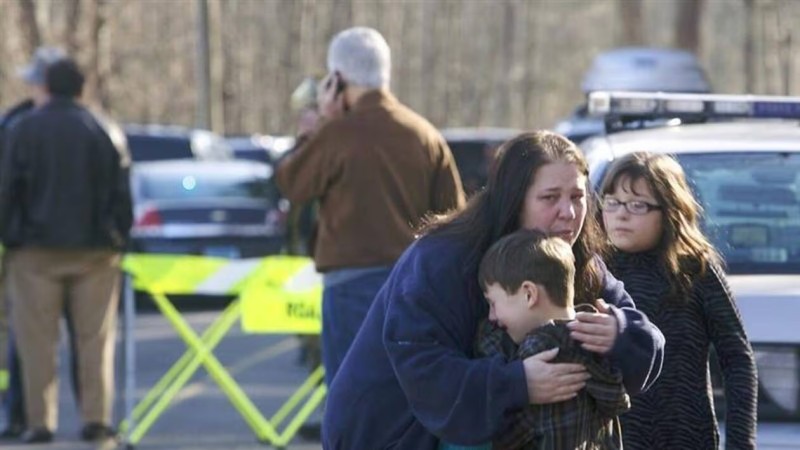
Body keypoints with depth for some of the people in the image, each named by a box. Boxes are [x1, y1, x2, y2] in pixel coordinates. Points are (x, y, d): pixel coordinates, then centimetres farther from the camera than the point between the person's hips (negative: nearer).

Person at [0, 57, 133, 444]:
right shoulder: (101, 132, 1)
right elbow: (120, 192, 3)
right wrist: (118, 239, 10)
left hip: (36, 252, -1)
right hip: (94, 252, 1)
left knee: (37, 340, 2)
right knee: (94, 338, 5)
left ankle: (40, 421, -2)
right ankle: (96, 418, 0)